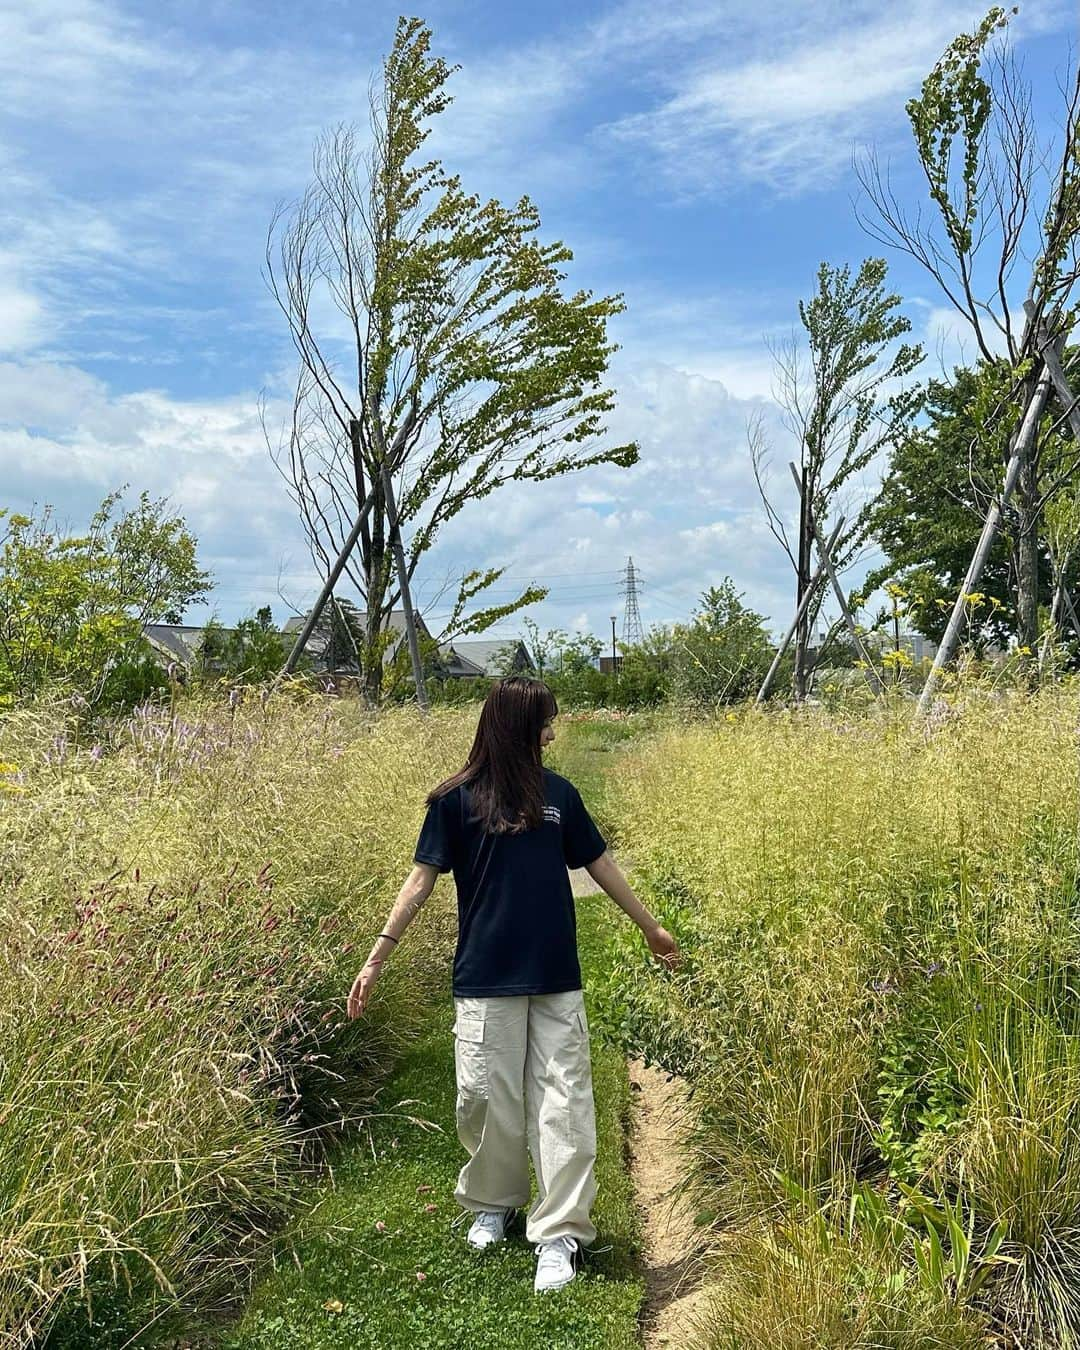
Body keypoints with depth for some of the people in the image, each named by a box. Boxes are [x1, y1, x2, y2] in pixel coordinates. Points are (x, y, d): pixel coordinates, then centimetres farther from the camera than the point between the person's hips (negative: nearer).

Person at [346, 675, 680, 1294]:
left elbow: (600, 863, 15)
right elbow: (423, 879, -2)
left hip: (557, 979, 2)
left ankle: (562, 1233, 11)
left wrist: (651, 927, 22)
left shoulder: (559, 793, 7)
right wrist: (377, 958, -6)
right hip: (486, 980, -2)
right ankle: (492, 1204, 33)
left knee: (563, 1102, 1)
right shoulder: (457, 799, -3)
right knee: (488, 1098, 7)